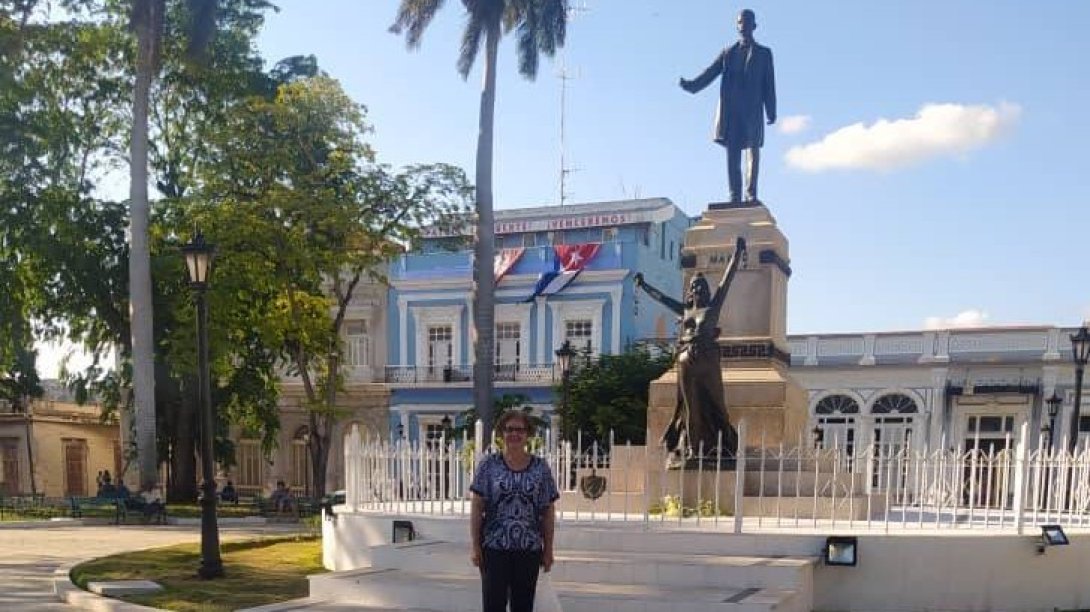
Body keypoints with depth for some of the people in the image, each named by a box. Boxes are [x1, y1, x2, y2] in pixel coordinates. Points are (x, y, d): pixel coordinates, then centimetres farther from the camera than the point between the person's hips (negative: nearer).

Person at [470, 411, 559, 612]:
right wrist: (475, 545, -5)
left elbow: (548, 512, 6)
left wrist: (548, 549, 3)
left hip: (529, 550, 1)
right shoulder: (489, 465, 1)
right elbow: (477, 507, 0)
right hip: (494, 548, -1)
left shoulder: (540, 467, 4)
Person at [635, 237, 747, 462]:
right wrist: (643, 285, 34)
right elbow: (661, 297, 26)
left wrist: (737, 254, -3)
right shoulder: (685, 310, 15)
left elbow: (727, 279, 2)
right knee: (691, 405, 4)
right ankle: (692, 448, 6)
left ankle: (718, 448, -3)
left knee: (711, 404, -3)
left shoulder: (713, 306, 6)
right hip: (686, 362, 4)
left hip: (707, 361, -3)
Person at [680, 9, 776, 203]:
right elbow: (710, 73, 6)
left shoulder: (764, 53, 15)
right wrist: (691, 85, -13)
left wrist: (771, 112, -1)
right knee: (732, 152, -3)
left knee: (753, 148, -12)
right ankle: (734, 197, -4)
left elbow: (769, 84, 8)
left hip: (752, 109, -2)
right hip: (730, 109, 2)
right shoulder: (727, 53, 18)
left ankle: (751, 194, -15)